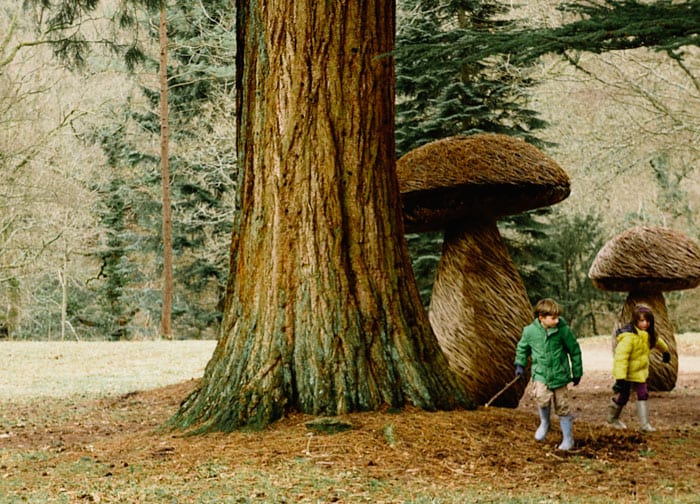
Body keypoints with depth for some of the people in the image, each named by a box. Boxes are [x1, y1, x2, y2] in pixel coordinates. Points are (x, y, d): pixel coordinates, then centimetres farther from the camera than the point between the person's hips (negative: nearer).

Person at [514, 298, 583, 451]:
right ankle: (544, 423, 6)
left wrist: (577, 372, 8)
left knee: (562, 408, 6)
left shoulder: (563, 330, -11)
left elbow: (574, 350, 2)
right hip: (540, 373, 0)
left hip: (559, 374, 0)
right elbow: (522, 348, 12)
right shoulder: (530, 331, -9)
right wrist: (520, 364, 1)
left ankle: (568, 439, 25)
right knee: (542, 397, -26)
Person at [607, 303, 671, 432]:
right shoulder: (629, 336, -29)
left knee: (643, 395, 5)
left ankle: (644, 424, 10)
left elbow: (656, 341, 25)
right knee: (623, 396, 5)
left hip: (640, 371, 8)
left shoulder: (647, 334, 0)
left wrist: (665, 351, 44)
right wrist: (620, 378, -41)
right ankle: (613, 418, 30)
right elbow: (621, 357, -35)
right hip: (627, 372, -7)